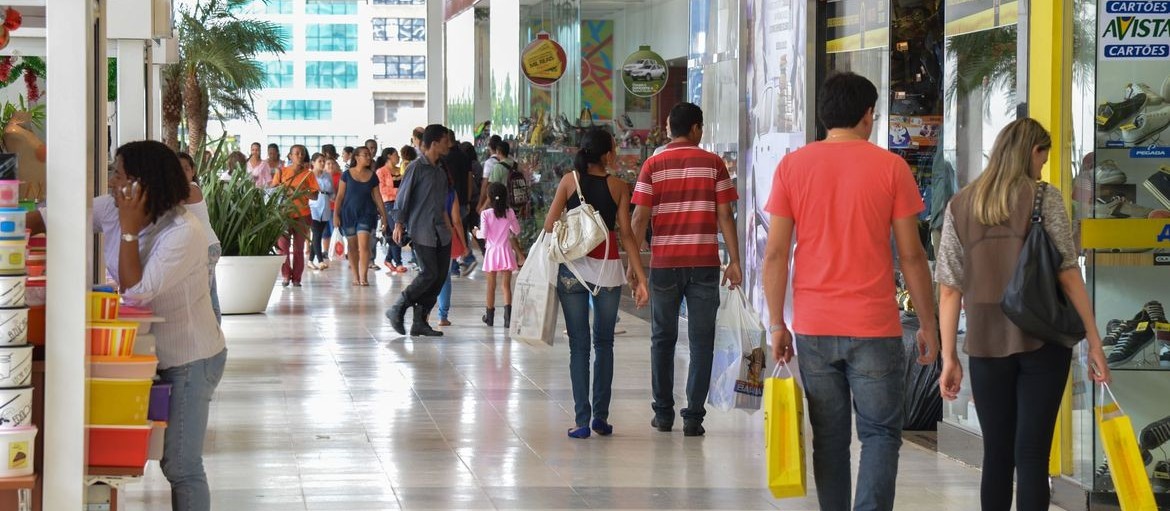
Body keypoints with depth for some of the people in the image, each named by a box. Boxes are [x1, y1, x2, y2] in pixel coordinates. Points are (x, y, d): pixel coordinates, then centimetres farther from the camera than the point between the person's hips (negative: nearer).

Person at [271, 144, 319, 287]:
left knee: (298, 248, 1)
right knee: (283, 246, -6)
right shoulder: (282, 172, 6)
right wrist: (281, 189, -14)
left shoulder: (308, 174, 5)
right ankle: (286, 275, 7)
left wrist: (302, 193, -15)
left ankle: (296, 278, 7)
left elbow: (315, 195, 3)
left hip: (302, 215, 0)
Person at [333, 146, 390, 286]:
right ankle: (356, 277, 14)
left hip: (366, 213, 0)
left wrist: (383, 215, 8)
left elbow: (377, 196, 9)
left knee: (364, 245, -13)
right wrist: (336, 214, -3)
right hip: (349, 213, 0)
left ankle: (364, 276, -12)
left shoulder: (372, 176, 4)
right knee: (352, 246, 6)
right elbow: (340, 195, 2)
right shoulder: (347, 174, -1)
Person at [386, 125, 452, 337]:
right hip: (421, 231, -8)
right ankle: (398, 310, 0)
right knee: (429, 274, -13)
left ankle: (420, 321, 8)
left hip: (440, 231, 8)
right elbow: (403, 196, -8)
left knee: (440, 276, 3)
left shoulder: (440, 171, 16)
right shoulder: (417, 168, -8)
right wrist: (399, 223, -13)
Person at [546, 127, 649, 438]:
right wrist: (640, 278, -3)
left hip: (572, 269, 0)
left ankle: (582, 420, -3)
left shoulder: (570, 181, 1)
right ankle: (600, 417, 11)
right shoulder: (618, 187, -1)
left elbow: (549, 225, -3)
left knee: (579, 345, 4)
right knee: (604, 343, 14)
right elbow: (626, 234, -5)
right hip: (608, 271, 0)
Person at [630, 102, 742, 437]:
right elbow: (725, 216, -2)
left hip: (664, 262, 1)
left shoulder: (653, 166, 1)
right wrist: (734, 262, 2)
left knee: (663, 339, 13)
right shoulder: (713, 164, 0)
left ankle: (663, 413, 15)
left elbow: (640, 218, -2)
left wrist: (633, 261, 5)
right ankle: (693, 416, -1)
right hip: (704, 263, -1)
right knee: (701, 341, 3)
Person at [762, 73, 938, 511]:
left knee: (829, 437, 11)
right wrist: (928, 324, 6)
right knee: (880, 433, 5)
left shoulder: (792, 166, 3)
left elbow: (775, 253, 0)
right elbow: (911, 254, -2)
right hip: (874, 327, -2)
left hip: (813, 327, 2)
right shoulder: (890, 167, -3)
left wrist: (776, 324, 7)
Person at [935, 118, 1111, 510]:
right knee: (1032, 454, -2)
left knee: (996, 453, 12)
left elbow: (949, 290, 5)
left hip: (986, 345, 3)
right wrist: (1095, 342, -3)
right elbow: (1068, 275, -7)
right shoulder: (1044, 197, -3)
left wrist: (949, 357, 8)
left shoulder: (959, 206, 7)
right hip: (1042, 341, -3)